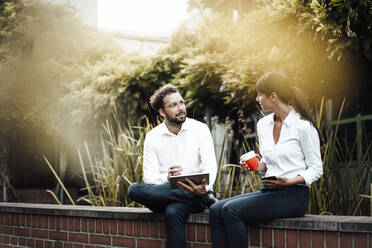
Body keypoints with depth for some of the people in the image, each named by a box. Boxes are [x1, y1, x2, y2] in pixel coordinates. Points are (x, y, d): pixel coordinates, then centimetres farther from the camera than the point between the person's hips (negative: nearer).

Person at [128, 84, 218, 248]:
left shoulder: (200, 129, 4)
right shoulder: (152, 137, 7)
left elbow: (210, 166, -4)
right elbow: (149, 176, -1)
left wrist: (204, 187, -28)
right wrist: (167, 177, -26)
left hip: (196, 192, -4)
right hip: (163, 193, 4)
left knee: (173, 212, -37)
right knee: (134, 189, -29)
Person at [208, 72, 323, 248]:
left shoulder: (303, 126, -8)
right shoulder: (263, 124, 13)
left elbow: (316, 169, -4)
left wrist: (290, 181, -20)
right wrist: (257, 165, 2)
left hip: (293, 195, -7)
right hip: (268, 191, 7)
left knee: (231, 210, -25)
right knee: (216, 210, -14)